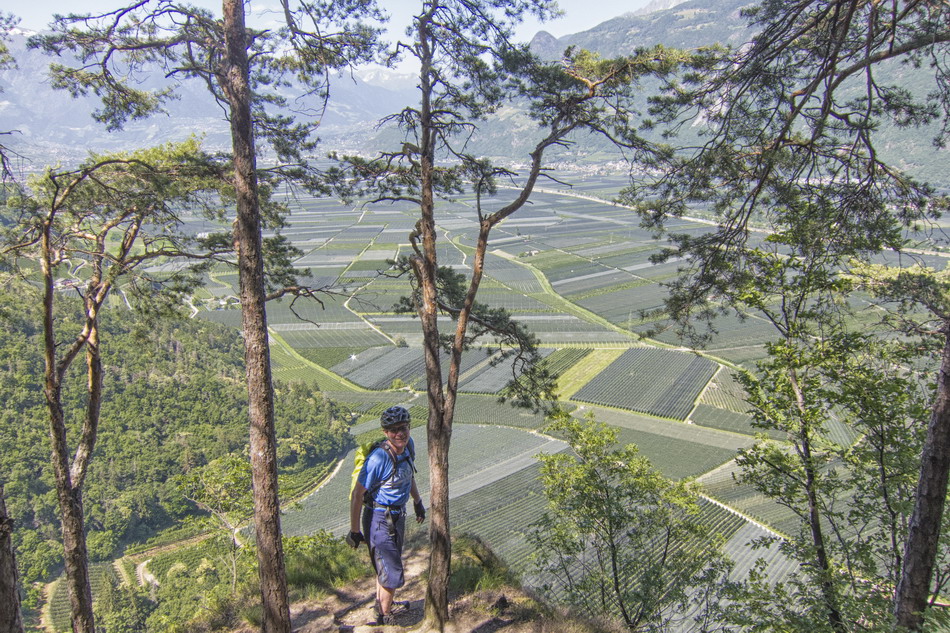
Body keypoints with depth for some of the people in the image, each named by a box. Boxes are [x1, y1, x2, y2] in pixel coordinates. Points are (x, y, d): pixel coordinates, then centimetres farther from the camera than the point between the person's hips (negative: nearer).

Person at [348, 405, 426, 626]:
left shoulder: (408, 446, -6)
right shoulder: (378, 458, -29)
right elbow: (357, 495, -22)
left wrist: (417, 501, 26)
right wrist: (354, 531, -15)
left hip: (398, 515, 8)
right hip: (379, 520, -8)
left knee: (385, 567, 26)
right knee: (393, 576, -3)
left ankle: (380, 606, 47)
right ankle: (385, 620, 19)